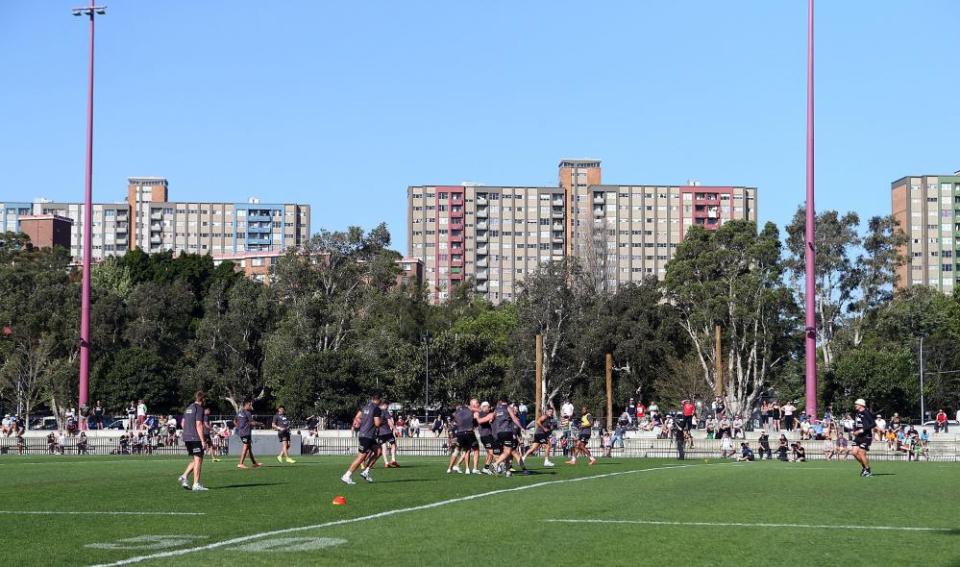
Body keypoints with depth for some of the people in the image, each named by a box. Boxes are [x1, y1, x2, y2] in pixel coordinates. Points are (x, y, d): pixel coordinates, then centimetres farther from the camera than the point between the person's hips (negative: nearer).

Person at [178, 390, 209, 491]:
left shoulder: (188, 408, 16)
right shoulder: (199, 409, -10)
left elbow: (183, 423, 20)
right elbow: (199, 425, -17)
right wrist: (203, 440, -17)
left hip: (187, 438, 9)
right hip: (196, 438, -9)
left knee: (195, 460, 16)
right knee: (198, 460, -4)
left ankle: (184, 476, 1)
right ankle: (196, 484, -5)